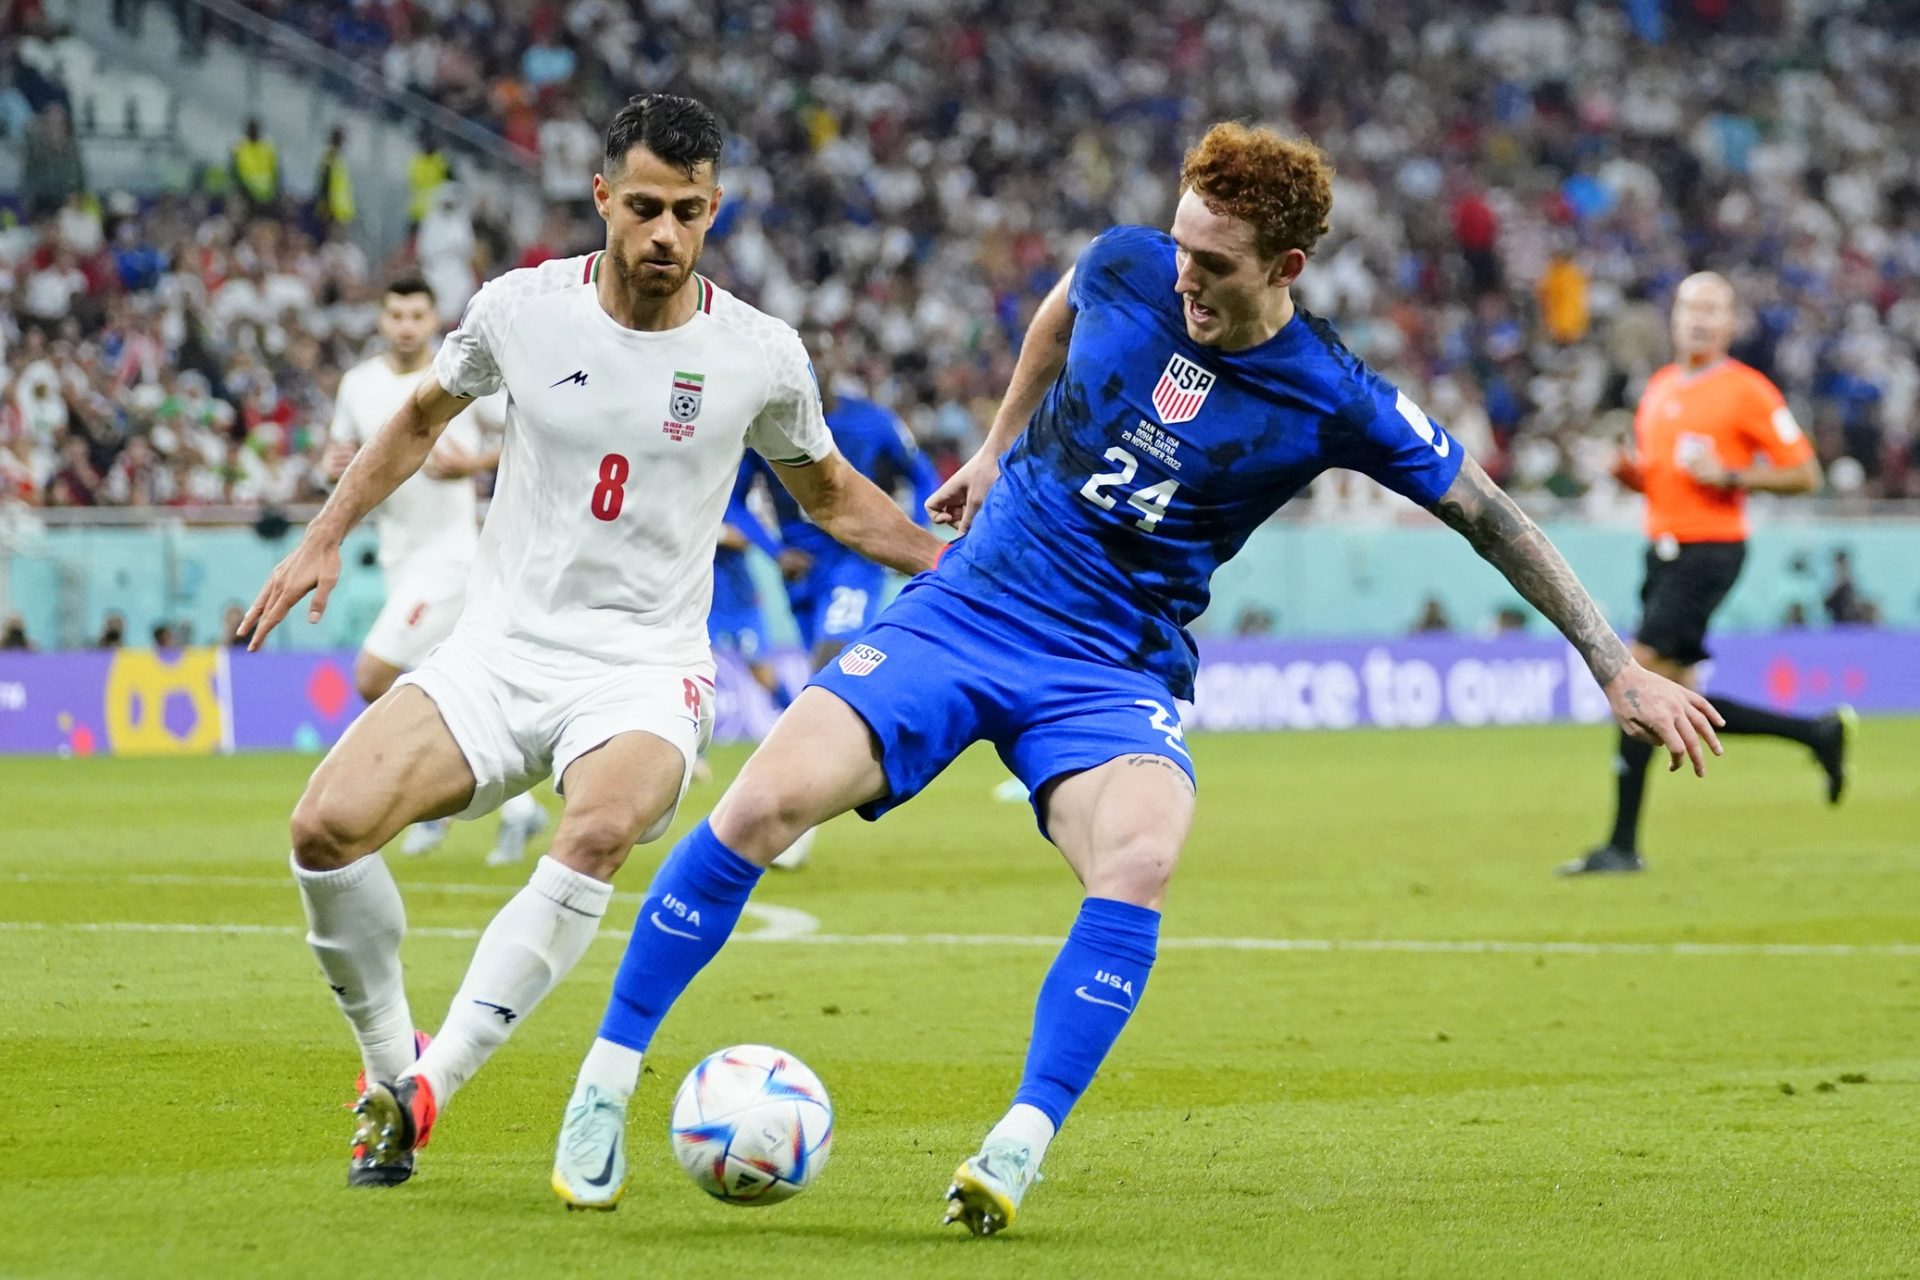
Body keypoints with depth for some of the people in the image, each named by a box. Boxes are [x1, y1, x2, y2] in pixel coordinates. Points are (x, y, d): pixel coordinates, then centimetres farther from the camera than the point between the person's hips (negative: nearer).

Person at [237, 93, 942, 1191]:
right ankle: (390, 1063, 5)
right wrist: (325, 539, 10)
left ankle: (429, 1085, -31)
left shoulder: (760, 355, -2)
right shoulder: (520, 310, -1)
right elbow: (421, 422, 18)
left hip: (647, 668, -2)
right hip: (502, 649, 2)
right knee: (327, 825, -20)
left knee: (598, 835, -36)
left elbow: (832, 495, 16)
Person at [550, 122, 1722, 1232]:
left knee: (1140, 859, -35)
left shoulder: (1332, 402, -11)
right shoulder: (1128, 267, -4)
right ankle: (606, 1085, -5)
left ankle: (1017, 1154, -29)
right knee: (766, 804, -20)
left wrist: (1618, 666, -3)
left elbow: (1490, 516, -2)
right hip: (962, 611, 2)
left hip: (1115, 675, -2)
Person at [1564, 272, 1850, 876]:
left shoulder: (1746, 390, -6)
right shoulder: (1659, 387, 16)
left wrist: (1731, 477, -17)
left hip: (1709, 548, -8)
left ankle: (1623, 844, -10)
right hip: (1663, 548, 8)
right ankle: (1819, 733, 24)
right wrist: (1629, 471, 4)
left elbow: (1804, 474, -5)